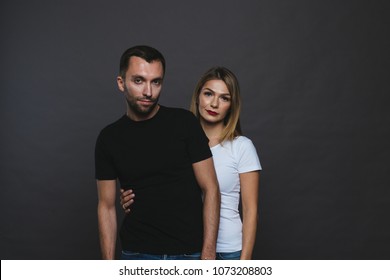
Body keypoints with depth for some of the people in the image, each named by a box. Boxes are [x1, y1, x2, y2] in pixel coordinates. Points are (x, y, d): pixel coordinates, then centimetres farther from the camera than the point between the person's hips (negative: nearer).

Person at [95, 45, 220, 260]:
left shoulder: (184, 122, -5)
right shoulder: (109, 138, 1)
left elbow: (210, 189, -6)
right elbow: (106, 206, 4)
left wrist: (208, 254, -12)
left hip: (190, 253, -1)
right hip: (138, 255, 2)